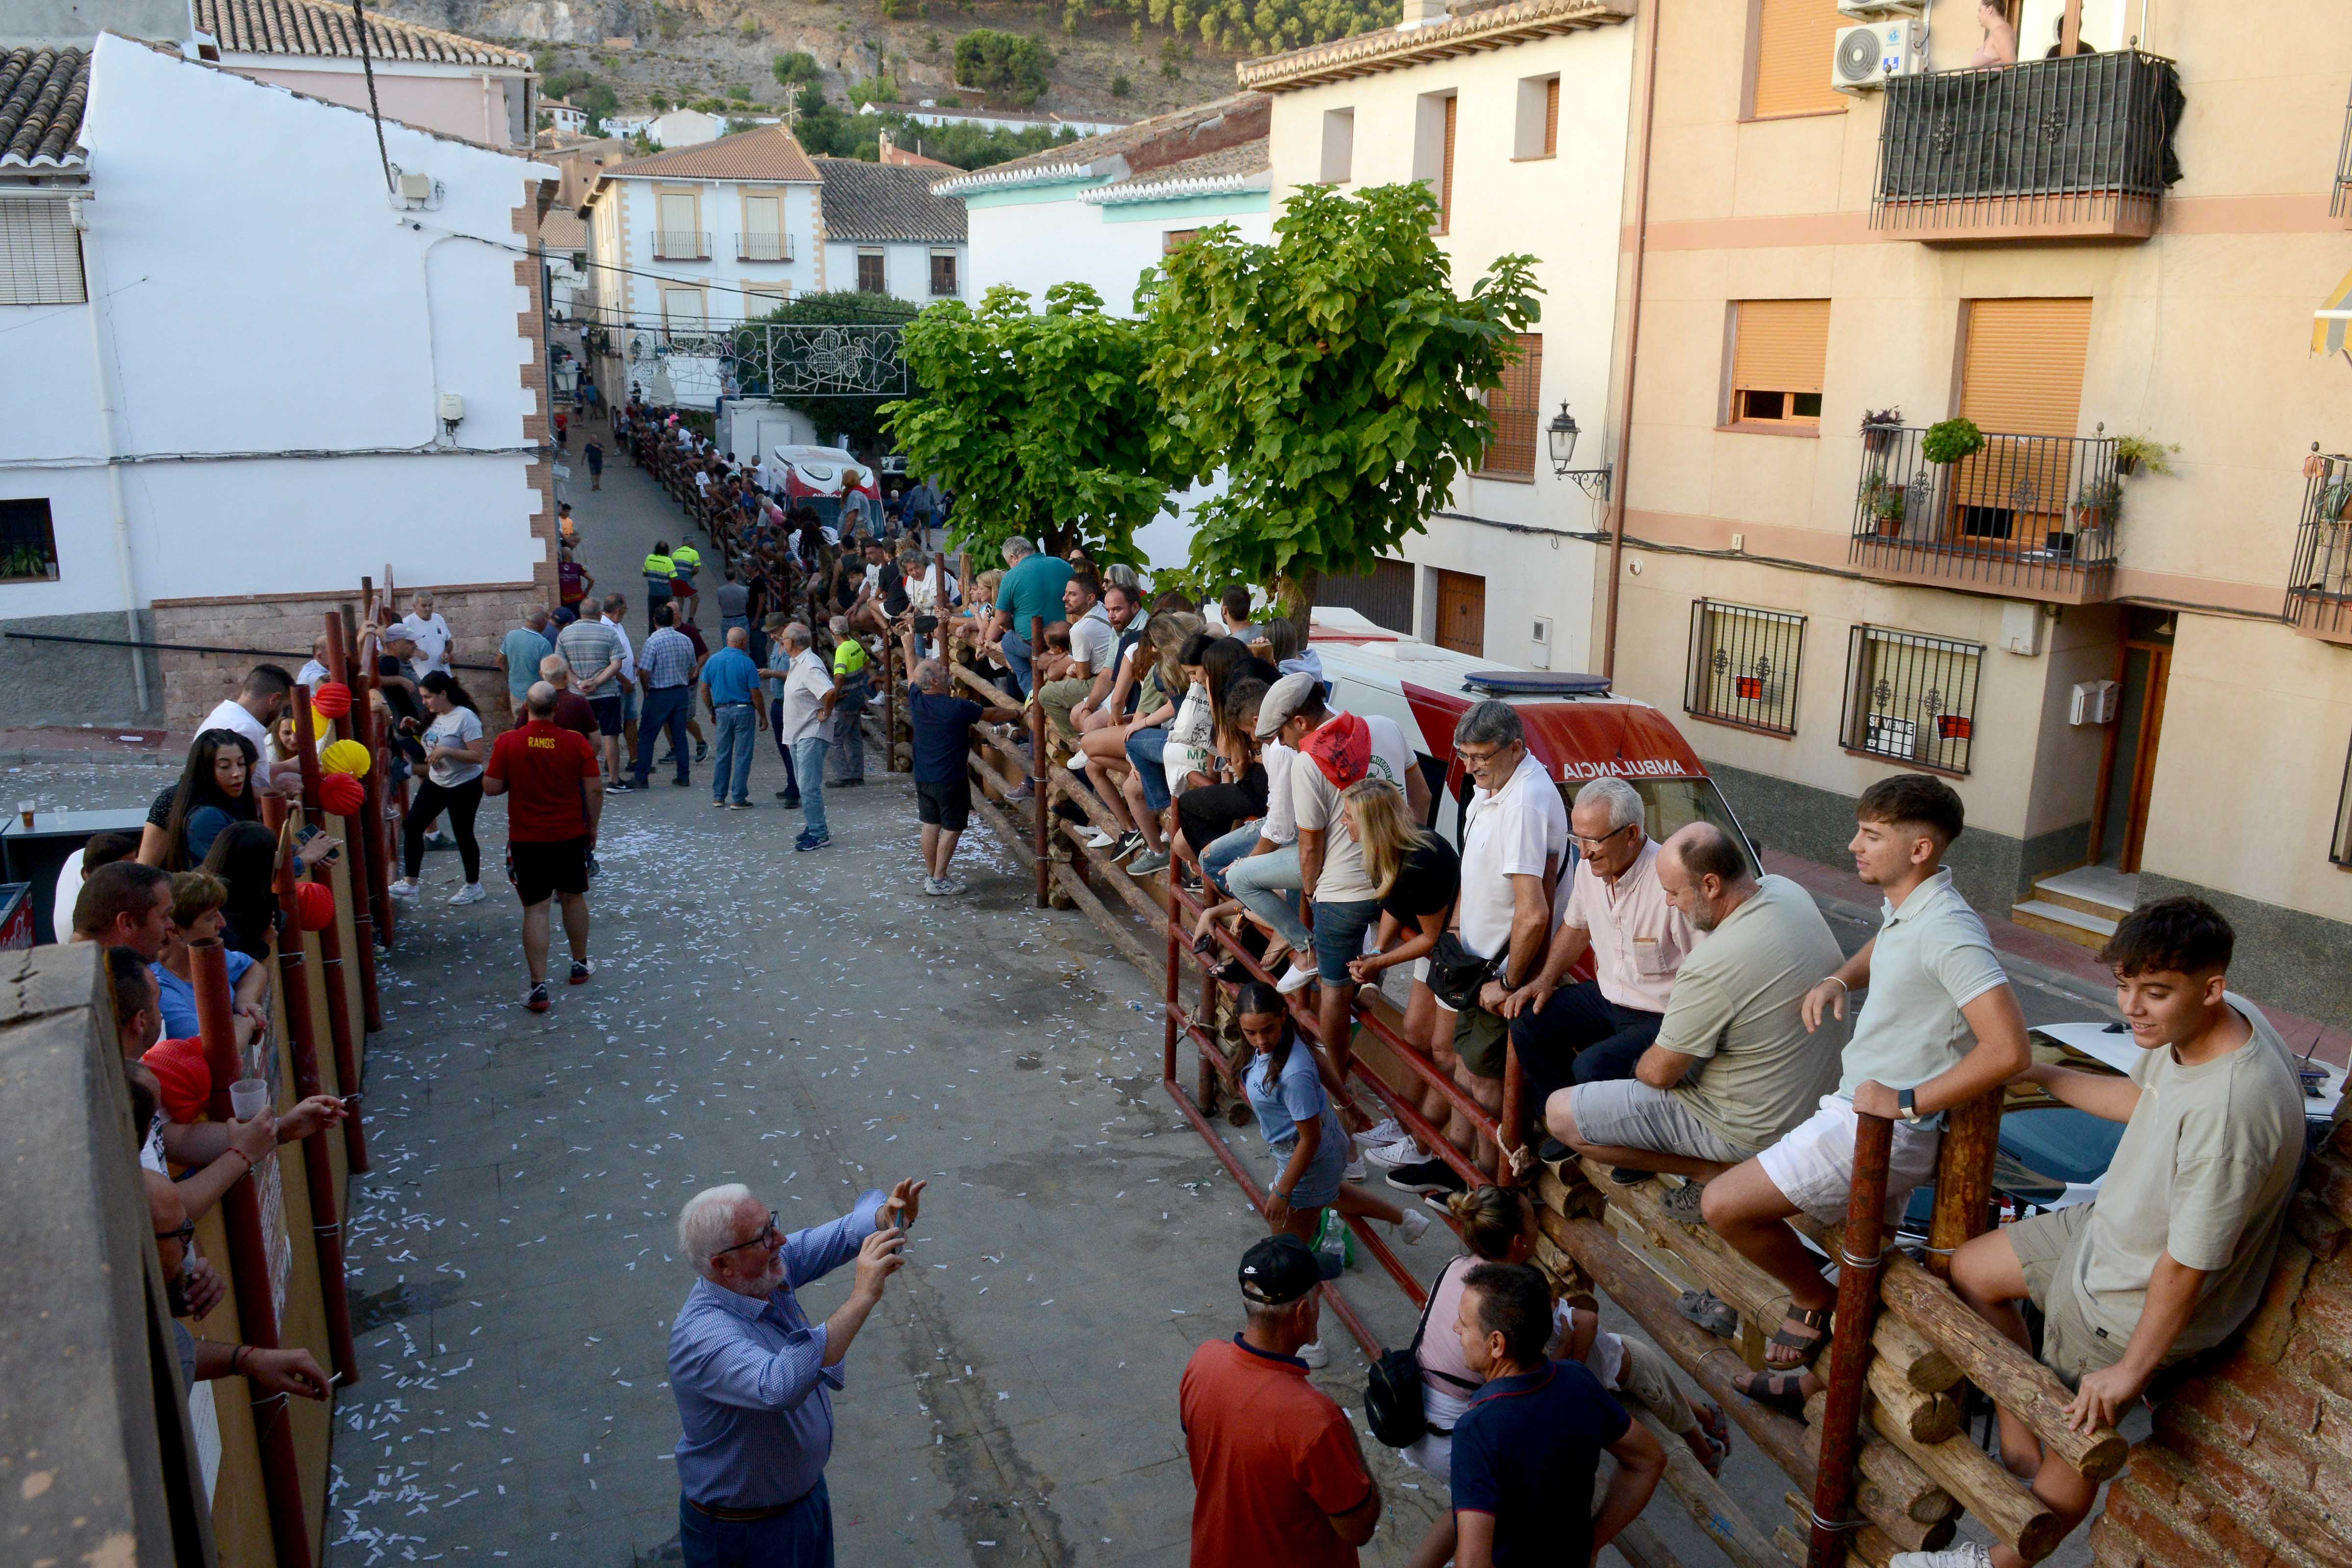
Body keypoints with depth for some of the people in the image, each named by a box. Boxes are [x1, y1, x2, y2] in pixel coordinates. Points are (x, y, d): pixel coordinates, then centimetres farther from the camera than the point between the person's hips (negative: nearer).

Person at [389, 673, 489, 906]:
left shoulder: (465, 718, -21)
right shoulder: (435, 717, 4)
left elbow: (478, 756, -25)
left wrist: (446, 751, -31)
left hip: (464, 786, -8)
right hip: (435, 782, 8)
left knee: (463, 834, 4)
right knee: (412, 825, 3)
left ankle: (474, 887, 21)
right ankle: (409, 884, 10)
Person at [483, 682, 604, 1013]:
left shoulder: (507, 743, -10)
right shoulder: (576, 743, -8)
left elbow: (491, 787, -5)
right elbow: (594, 791, -5)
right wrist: (592, 826, 10)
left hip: (526, 839, -1)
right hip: (571, 835, 1)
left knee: (535, 910, 1)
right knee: (574, 898, 21)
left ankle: (539, 988, -2)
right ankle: (580, 965, 36)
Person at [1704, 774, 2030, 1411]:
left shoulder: (1947, 932, -24)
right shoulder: (1904, 908, 6)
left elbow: (2009, 1050, -32)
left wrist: (1908, 1101, -24)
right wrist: (1837, 981, 10)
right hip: (1858, 1105, 10)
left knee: (1723, 1204, -10)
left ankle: (1814, 1300, 13)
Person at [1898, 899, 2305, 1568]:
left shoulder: (2230, 1112, -41)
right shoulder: (2205, 1020, -14)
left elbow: (2187, 1268, -29)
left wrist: (2133, 1369, -17)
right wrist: (2035, 1074, 15)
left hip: (2135, 1302, -9)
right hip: (2107, 1226, 9)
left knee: (2076, 1438, 14)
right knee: (1970, 1270, 21)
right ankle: (2018, 1449, 33)